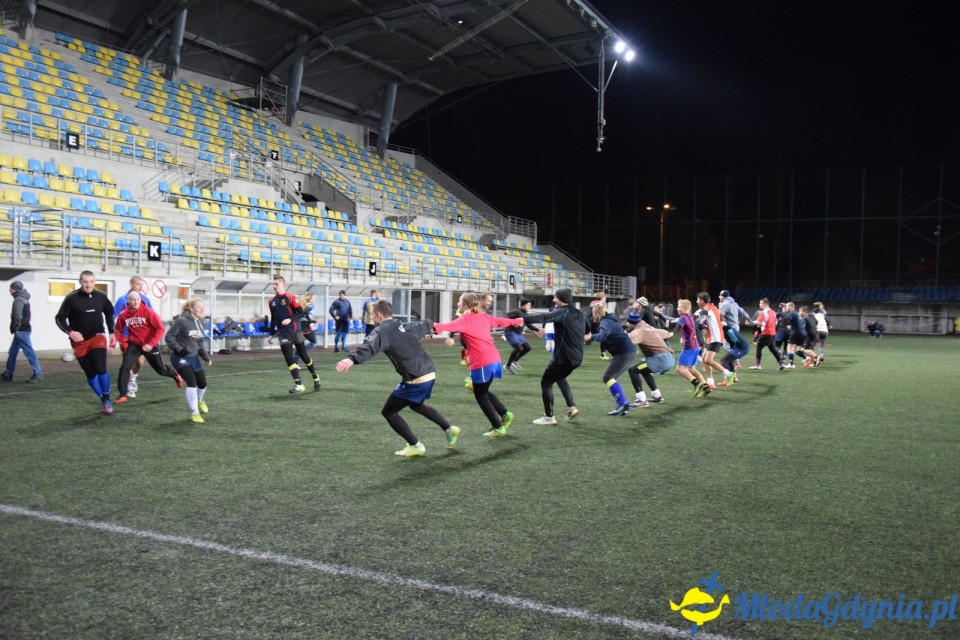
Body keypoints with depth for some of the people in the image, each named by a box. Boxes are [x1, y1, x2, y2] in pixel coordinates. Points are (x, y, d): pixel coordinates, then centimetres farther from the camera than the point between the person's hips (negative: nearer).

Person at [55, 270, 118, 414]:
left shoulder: (101, 297, -3)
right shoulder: (71, 298, -12)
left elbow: (109, 313, 15)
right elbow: (60, 318, -7)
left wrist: (111, 332, 12)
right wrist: (70, 332, -23)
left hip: (98, 336, 0)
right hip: (80, 340, 0)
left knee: (100, 369, -17)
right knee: (90, 374, 7)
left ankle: (107, 400, -1)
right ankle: (103, 400, 23)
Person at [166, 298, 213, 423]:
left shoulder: (200, 323, 7)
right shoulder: (182, 321, -17)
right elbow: (169, 336, -14)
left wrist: (206, 357, 5)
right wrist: (179, 349, -21)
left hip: (193, 357, 7)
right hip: (180, 357, -7)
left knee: (202, 383, 10)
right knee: (192, 383, -18)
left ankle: (200, 400, 44)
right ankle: (194, 413, -8)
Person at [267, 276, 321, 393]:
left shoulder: (290, 297, -7)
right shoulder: (272, 301, 8)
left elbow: (301, 313, -10)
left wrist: (290, 319, -25)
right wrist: (271, 334, 17)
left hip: (296, 332, -4)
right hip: (283, 334, 4)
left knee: (304, 356, 6)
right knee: (288, 359, -8)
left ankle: (316, 378, 25)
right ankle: (299, 385, -7)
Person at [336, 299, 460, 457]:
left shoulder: (382, 331, -8)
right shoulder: (406, 326, 15)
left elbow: (370, 346, -32)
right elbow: (423, 324, 39)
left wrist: (352, 359, -49)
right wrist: (431, 325, 64)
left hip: (415, 381, -9)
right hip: (430, 375, 9)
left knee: (388, 412, 9)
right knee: (417, 405, 36)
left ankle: (416, 446, 12)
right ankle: (450, 429, 39)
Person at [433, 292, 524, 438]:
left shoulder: (465, 319, -7)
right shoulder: (484, 316, 15)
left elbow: (452, 326, -29)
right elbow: (500, 321, 32)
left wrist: (434, 327, -47)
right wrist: (516, 321, 51)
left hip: (482, 363, -8)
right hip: (494, 359, 8)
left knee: (480, 395, 8)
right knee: (483, 392, 25)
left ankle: (498, 427, 12)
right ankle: (505, 415, 26)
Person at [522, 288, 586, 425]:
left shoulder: (563, 312, -14)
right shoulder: (580, 314, 12)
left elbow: (544, 317, -31)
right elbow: (587, 329, 29)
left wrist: (524, 318, -42)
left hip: (563, 357, -9)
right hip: (577, 357, 9)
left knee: (546, 383, 4)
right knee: (559, 378, 31)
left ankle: (549, 417, 5)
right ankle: (572, 407, 22)